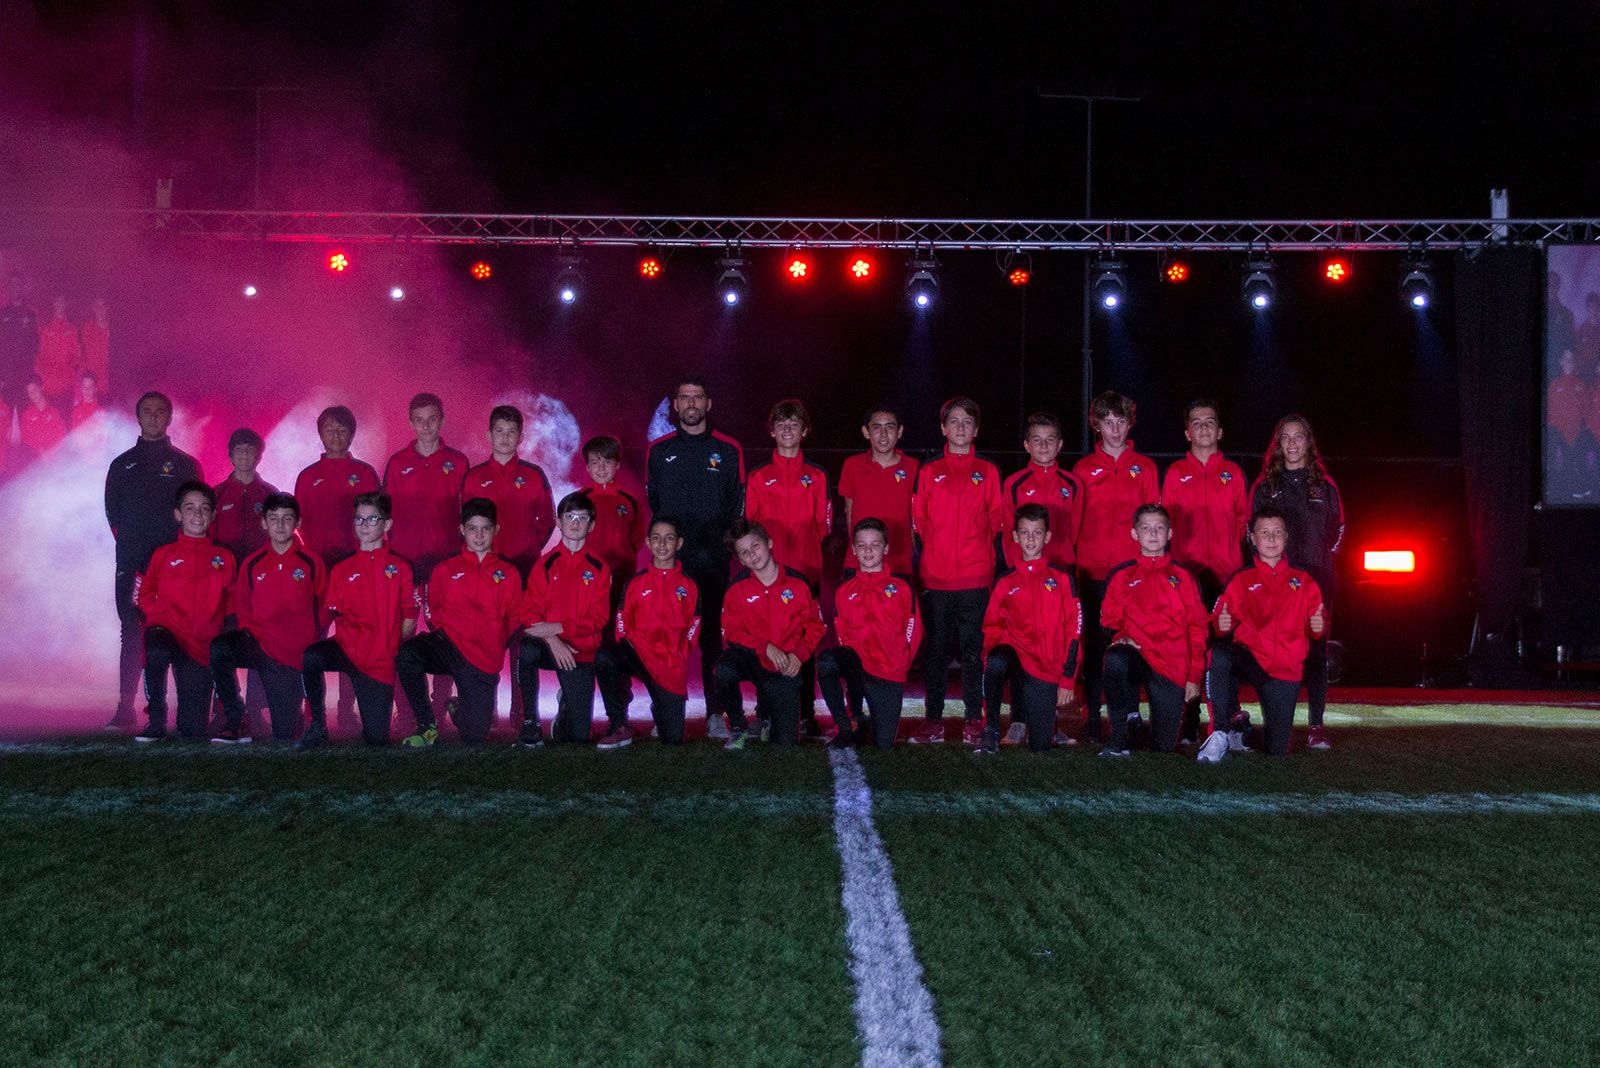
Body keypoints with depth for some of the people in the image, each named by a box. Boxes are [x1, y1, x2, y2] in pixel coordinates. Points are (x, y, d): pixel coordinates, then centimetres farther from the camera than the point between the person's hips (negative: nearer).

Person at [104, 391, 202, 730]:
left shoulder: (185, 464, 11)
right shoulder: (122, 465, 17)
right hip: (131, 562, 2)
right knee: (132, 633, -2)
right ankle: (125, 708, -2)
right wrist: (128, 541, 4)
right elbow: (112, 511, 15)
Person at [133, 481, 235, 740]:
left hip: (203, 642, 1)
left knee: (193, 731, -8)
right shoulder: (164, 554, 14)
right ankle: (156, 720, -18)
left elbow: (231, 604, 19)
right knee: (156, 653, -41)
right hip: (166, 630, -1)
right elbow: (144, 594, 18)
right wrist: (157, 614, 0)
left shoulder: (224, 558, 15)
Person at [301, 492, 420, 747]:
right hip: (345, 647, 1)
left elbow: (409, 618, 7)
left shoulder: (400, 567, 6)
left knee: (376, 739, -5)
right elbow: (329, 613, 9)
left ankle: (372, 728, 35)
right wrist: (323, 621, -11)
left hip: (381, 662, -1)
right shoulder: (342, 569, 12)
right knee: (311, 657, -35)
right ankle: (318, 727, -18)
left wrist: (398, 652, -1)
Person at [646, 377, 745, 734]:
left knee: (712, 634, -3)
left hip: (713, 560, -1)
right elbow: (652, 503, 16)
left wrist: (724, 543, 0)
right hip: (670, 559, 1)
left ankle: (715, 713, -1)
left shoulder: (728, 450, 8)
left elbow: (738, 506, 9)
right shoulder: (658, 450, 12)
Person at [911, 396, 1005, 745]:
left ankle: (974, 720, 5)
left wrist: (978, 549, -1)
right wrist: (934, 551, 3)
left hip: (975, 576, -1)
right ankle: (934, 720, 8)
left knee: (972, 649, -1)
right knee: (936, 648, 3)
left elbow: (996, 519, 8)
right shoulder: (929, 472, 11)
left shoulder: (987, 472, 9)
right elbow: (918, 520, 11)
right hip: (935, 577, 1)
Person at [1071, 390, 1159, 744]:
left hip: (1133, 569, 0)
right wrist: (1071, 562, 2)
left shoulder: (1144, 468, 10)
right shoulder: (1084, 469, 10)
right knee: (1094, 644, 1)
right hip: (1093, 569, 0)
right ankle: (1091, 718, 6)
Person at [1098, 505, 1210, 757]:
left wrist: (1195, 677, 2)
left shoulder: (1183, 577, 12)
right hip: (1135, 655, 0)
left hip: (1172, 667, 1)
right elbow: (1109, 622, 12)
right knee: (1115, 659, -39)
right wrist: (1119, 638, -12)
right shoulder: (1121, 576, 12)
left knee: (1164, 746, -6)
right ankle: (1121, 733, -20)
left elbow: (1198, 629, 10)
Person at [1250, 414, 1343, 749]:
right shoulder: (1265, 485, 11)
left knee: (1316, 651, -3)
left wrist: (1323, 558, 10)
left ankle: (1317, 726, -1)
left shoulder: (1324, 485, 11)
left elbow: (1338, 526, 17)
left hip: (1316, 579, 0)